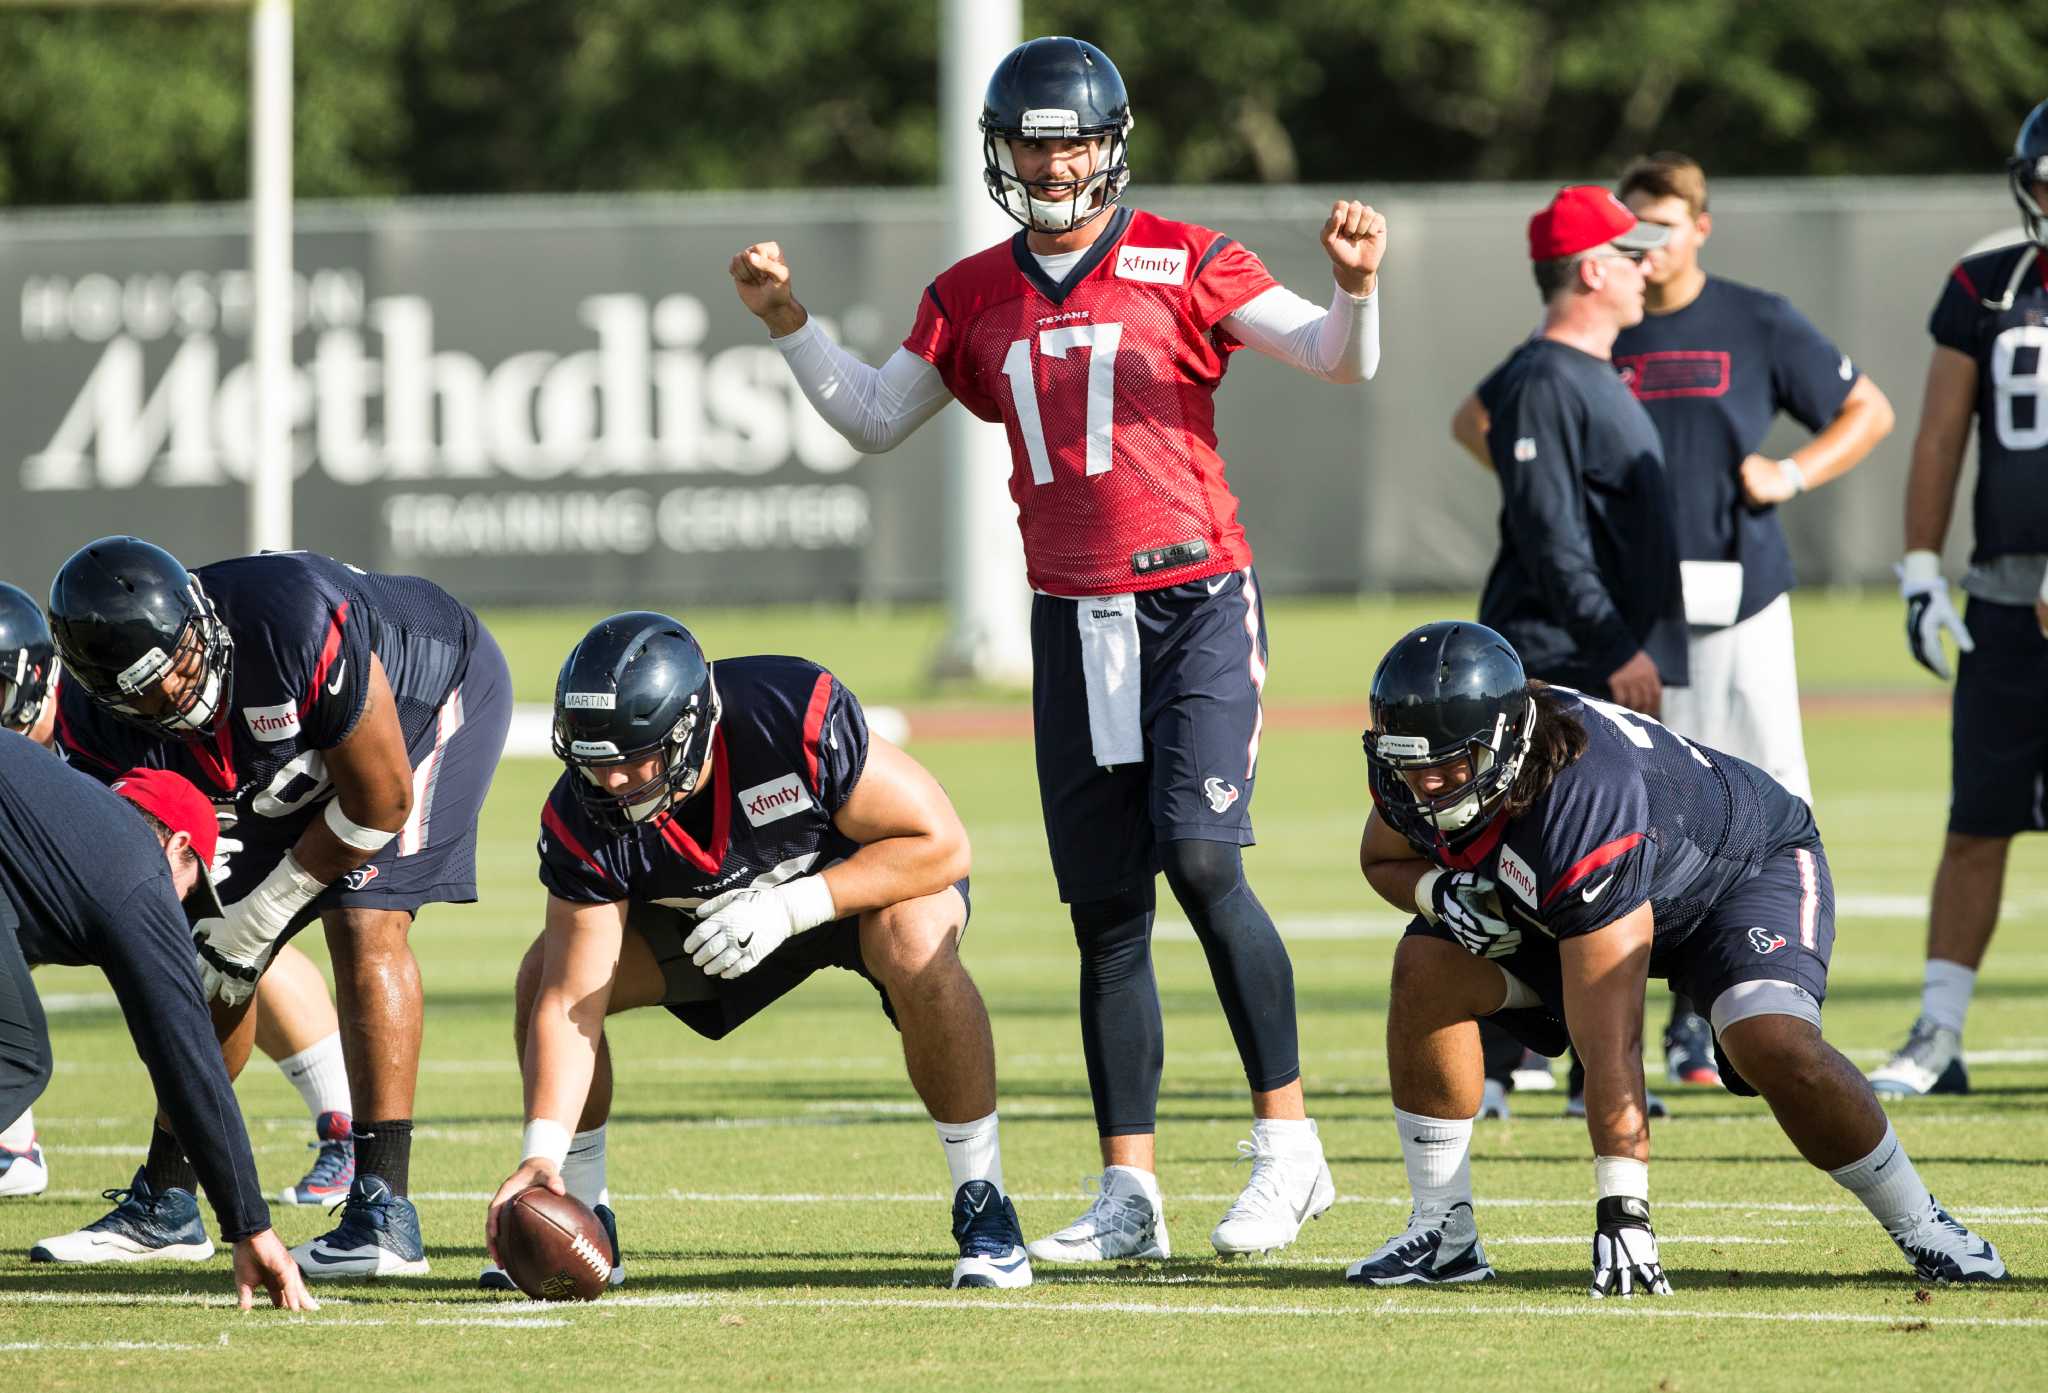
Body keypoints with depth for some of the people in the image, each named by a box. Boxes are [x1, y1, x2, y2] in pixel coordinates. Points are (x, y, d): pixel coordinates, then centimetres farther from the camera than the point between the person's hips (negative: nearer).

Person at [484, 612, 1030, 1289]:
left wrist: (789, 909, -38)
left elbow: (941, 844, -30)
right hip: (701, 911, 3)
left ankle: (983, 1206, -20)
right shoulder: (586, 820, -28)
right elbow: (570, 1003, -27)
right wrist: (540, 1156, -40)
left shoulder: (799, 718, -38)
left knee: (915, 947, -37)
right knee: (543, 977, -15)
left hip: (857, 877, -3)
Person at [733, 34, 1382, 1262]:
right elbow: (876, 420, 18)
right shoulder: (975, 299, 11)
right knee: (1107, 908, 5)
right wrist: (788, 323, 6)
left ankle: (1289, 1142, -9)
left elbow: (1338, 361, -9)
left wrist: (1356, 285, -29)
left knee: (1201, 857, -19)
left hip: (1197, 597, -5)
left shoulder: (1183, 266, -3)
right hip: (1073, 619, 5)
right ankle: (1131, 1196, 8)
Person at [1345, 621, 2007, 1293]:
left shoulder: (1584, 805, -43)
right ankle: (1444, 1233, -5)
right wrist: (1442, 894, -25)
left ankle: (1919, 1226, -10)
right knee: (1426, 971, -17)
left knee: (1771, 1044, -33)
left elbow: (1610, 1046, -43)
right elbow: (1383, 859, 0)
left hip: (1751, 862, -7)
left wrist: (1622, 1212, -44)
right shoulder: (1420, 769, -25)